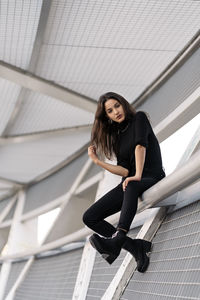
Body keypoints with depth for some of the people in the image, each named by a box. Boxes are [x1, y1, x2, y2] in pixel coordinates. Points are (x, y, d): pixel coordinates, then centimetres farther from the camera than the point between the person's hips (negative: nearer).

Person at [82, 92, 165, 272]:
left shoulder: (139, 118, 2)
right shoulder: (117, 136, 16)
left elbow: (140, 145, -17)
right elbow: (125, 171, 6)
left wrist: (137, 176, -30)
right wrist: (97, 161, 0)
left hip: (152, 178, -7)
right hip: (129, 182, 7)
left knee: (131, 186, -43)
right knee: (89, 218, -9)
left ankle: (117, 238, -58)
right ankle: (136, 247, -22)